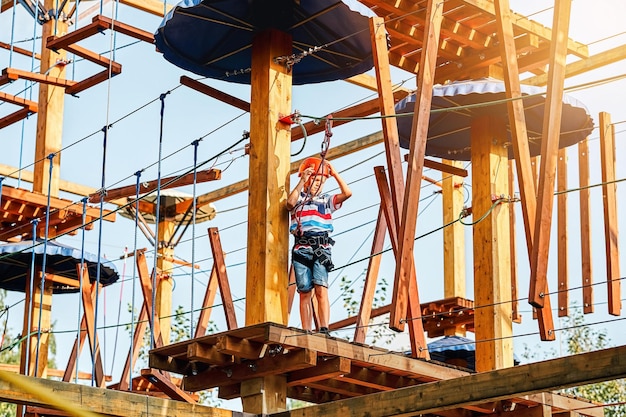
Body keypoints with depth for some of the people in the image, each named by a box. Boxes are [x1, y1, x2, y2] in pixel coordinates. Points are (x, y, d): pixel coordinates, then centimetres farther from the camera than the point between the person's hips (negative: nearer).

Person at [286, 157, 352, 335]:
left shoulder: (326, 200, 18)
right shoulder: (298, 199, 15)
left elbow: (347, 193, 4)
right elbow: (290, 203, -9)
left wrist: (334, 173, 3)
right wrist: (302, 181, -11)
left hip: (321, 248, 0)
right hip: (301, 249, 0)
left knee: (321, 289, -14)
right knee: (305, 293, -2)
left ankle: (324, 330, -20)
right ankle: (306, 332, -2)